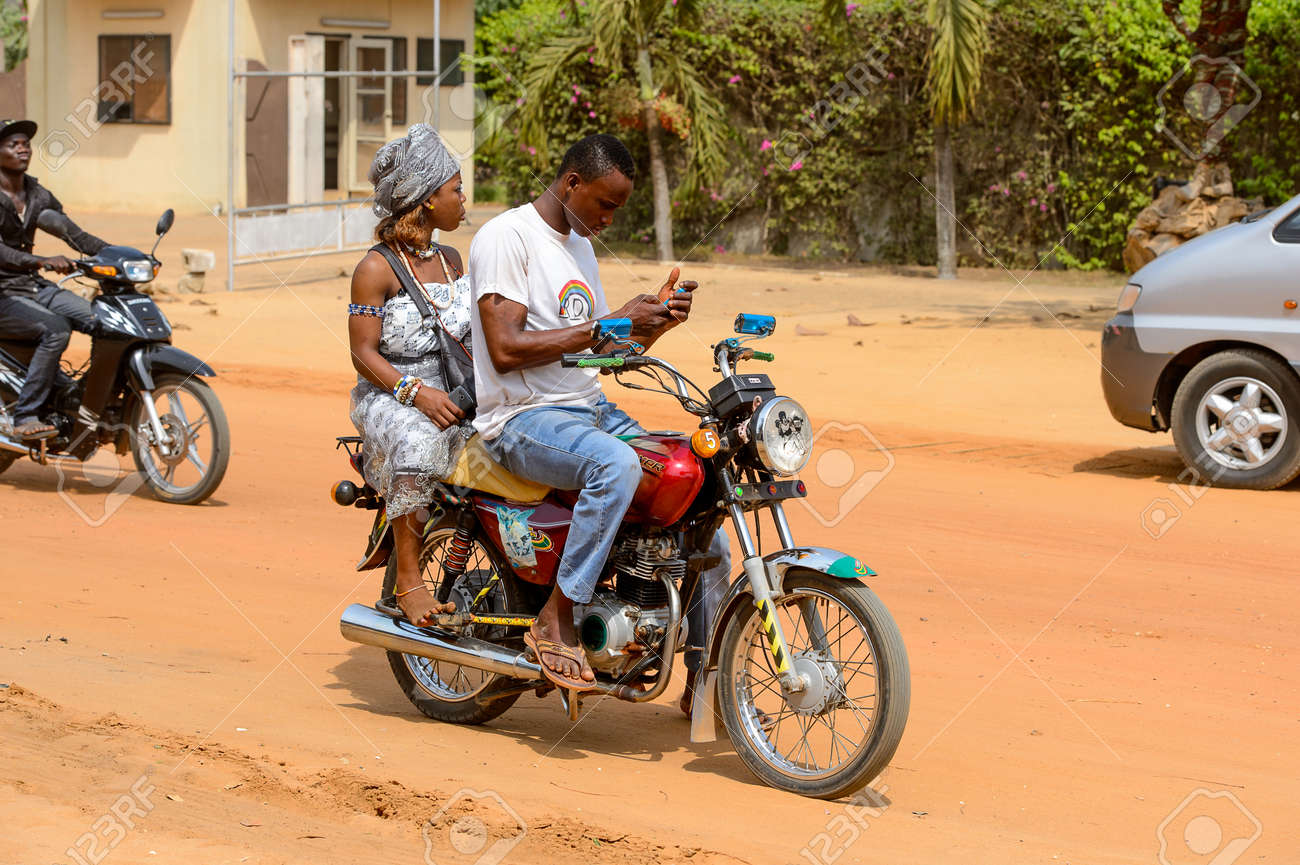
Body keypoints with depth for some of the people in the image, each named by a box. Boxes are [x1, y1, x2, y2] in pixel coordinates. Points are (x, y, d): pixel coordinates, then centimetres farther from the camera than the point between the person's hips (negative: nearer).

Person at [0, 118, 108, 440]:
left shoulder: (39, 196, 10)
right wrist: (43, 262, -40)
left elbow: (75, 235, 9)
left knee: (102, 322, -14)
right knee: (56, 328, -31)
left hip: (34, 286, 7)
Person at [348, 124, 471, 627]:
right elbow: (364, 352, -9)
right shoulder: (377, 269, -5)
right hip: (388, 396, -7)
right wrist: (416, 392, -23)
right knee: (418, 441, -39)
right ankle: (408, 581, -32)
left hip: (453, 393, 7)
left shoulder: (450, 260, 18)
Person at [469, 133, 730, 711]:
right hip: (523, 418, -9)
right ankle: (555, 620, -27)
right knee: (616, 464, -37)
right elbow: (505, 349, -21)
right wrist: (608, 325, -21)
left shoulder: (579, 245, 18)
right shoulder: (506, 236, -10)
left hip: (591, 410, 9)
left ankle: (705, 680, 4)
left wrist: (655, 322, 1)